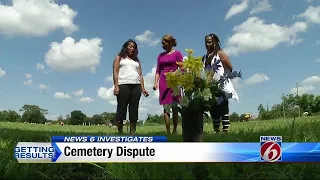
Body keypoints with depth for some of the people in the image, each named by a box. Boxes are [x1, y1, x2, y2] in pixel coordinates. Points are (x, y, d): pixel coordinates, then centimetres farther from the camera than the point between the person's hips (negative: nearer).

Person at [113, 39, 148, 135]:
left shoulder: (136, 60, 25)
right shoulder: (119, 57, 14)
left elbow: (140, 75, 18)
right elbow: (115, 72, 3)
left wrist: (143, 88, 7)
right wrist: (116, 86, -11)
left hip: (136, 86, 4)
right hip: (123, 85, -4)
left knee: (134, 110, 0)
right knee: (121, 108, -6)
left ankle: (132, 132, 2)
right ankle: (120, 132, -5)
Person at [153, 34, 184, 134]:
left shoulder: (177, 53, 3)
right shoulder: (161, 55, 14)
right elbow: (158, 71, 12)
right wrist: (156, 82, -1)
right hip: (163, 82, 3)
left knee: (174, 107, 0)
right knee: (166, 108, 0)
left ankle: (175, 130, 10)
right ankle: (168, 131, 2)